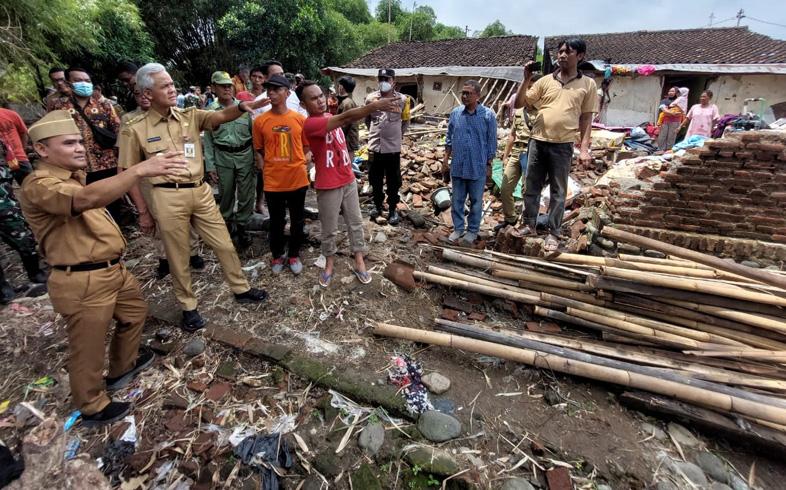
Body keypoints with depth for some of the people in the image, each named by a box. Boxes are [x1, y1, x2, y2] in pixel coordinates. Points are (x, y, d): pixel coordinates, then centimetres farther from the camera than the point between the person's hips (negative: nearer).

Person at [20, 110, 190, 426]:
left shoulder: (72, 177, 14)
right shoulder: (39, 186, -20)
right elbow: (88, 199, -41)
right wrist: (140, 170, -50)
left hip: (112, 269, 10)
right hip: (83, 282, -10)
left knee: (135, 311, 27)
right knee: (88, 350, 8)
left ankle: (122, 367, 49)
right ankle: (92, 408, 30)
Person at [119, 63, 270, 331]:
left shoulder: (190, 116, 5)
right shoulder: (135, 130, -2)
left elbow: (220, 116, -12)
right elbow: (130, 173, 2)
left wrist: (241, 107, -33)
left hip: (201, 191, 3)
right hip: (168, 197, -3)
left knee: (225, 245, 10)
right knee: (178, 257, 9)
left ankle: (241, 289, 29)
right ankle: (188, 306, 28)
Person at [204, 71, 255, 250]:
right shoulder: (210, 111, 2)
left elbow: (254, 132, 5)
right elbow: (208, 140, 4)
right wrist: (210, 165, 0)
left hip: (245, 155, 0)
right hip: (223, 157, 1)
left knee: (246, 195, 3)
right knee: (225, 195, 11)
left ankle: (241, 228, 19)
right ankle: (227, 224, 32)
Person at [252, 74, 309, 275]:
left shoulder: (300, 119, -3)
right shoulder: (260, 121, -4)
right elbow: (259, 149, 8)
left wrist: (294, 161, 1)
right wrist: (274, 162, 4)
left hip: (298, 178, 1)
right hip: (273, 180, 0)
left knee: (297, 220, 12)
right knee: (276, 222, 13)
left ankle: (294, 254, 31)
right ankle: (277, 255, 32)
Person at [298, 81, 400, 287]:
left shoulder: (330, 117, 8)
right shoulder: (310, 124, -20)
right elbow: (344, 118, -33)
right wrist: (374, 106, -41)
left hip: (348, 180, 7)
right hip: (328, 186, -7)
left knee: (356, 223, 11)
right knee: (329, 229, 8)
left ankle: (359, 262, 23)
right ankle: (329, 263, 29)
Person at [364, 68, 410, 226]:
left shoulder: (402, 99, -4)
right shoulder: (371, 98, 0)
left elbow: (405, 121, 10)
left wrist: (396, 134, 6)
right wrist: (375, 132, 12)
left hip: (393, 148, -2)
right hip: (374, 147, 2)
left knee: (393, 182, 7)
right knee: (375, 180, 13)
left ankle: (392, 209, 21)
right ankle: (377, 205, 32)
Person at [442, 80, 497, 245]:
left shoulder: (488, 115, -6)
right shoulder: (455, 113, 3)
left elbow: (492, 142, -2)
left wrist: (489, 165, -2)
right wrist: (446, 159, 7)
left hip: (478, 167, -3)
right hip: (458, 166, 3)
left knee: (476, 201, 9)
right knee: (457, 200, 11)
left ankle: (472, 230, 23)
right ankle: (458, 228, 26)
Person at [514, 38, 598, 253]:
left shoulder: (588, 84, 6)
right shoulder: (545, 81, 8)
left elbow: (586, 118, 5)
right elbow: (519, 104, 8)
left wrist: (584, 148, -2)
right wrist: (526, 80, -5)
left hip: (563, 146, -2)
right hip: (537, 142, 2)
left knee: (558, 192, 4)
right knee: (531, 187, 8)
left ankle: (553, 234, 13)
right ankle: (529, 225, 23)